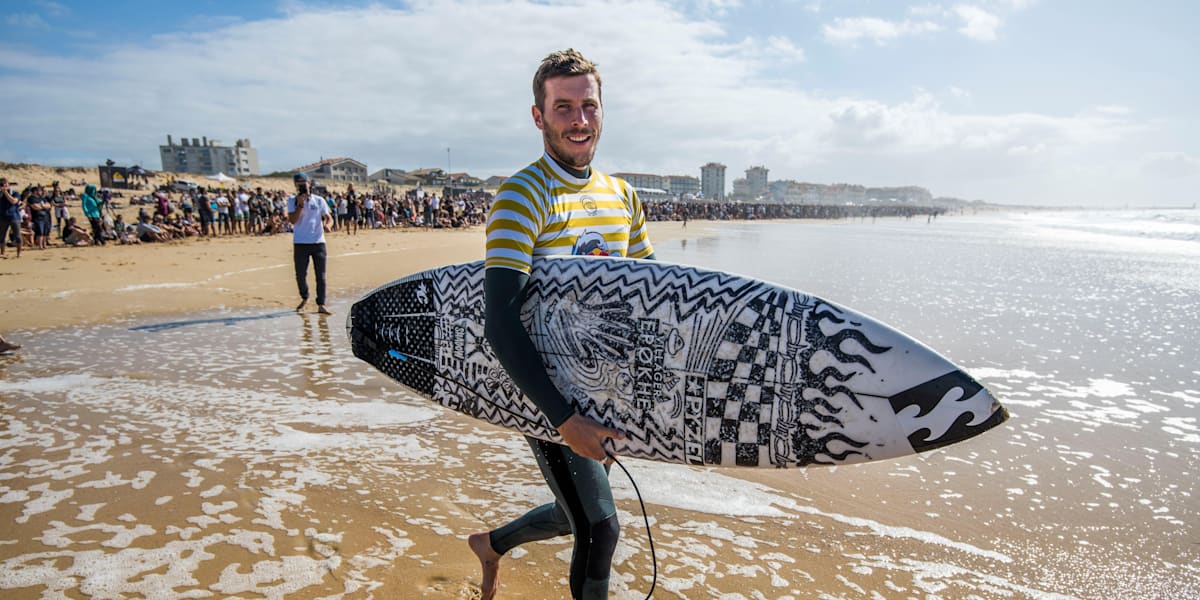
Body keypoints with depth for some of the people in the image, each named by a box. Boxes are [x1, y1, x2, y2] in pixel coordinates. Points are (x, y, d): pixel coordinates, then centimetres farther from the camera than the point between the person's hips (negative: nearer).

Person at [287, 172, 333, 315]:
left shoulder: (319, 200, 5)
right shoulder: (292, 201, 2)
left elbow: (329, 217, 6)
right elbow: (292, 220, -8)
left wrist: (327, 225, -16)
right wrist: (300, 204, -16)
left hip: (318, 242, 0)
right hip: (300, 243, 0)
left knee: (321, 276, -1)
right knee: (300, 275, 7)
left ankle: (321, 305, 5)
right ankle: (304, 298, 31)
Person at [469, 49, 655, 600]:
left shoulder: (622, 196, 4)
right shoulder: (522, 196, -18)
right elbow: (500, 325, -27)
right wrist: (564, 419, -33)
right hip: (546, 394, -7)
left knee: (576, 514, 21)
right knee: (599, 526, -5)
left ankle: (491, 543, 49)